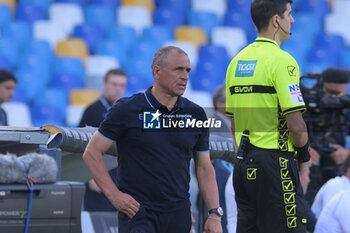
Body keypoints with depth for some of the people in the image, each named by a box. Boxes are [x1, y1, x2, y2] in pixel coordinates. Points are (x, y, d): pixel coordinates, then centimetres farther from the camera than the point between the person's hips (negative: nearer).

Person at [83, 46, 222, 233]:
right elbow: (92, 153, -1)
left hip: (179, 216, 5)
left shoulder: (195, 114, 9)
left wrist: (214, 214, 5)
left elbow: (204, 168, 14)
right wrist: (114, 195, -9)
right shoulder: (127, 110, -3)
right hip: (137, 213, -4)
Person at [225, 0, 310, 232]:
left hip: (244, 165, 8)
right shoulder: (282, 60, -13)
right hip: (276, 164, -8)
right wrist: (303, 150, 0)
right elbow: (295, 123, -18)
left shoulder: (237, 61, 12)